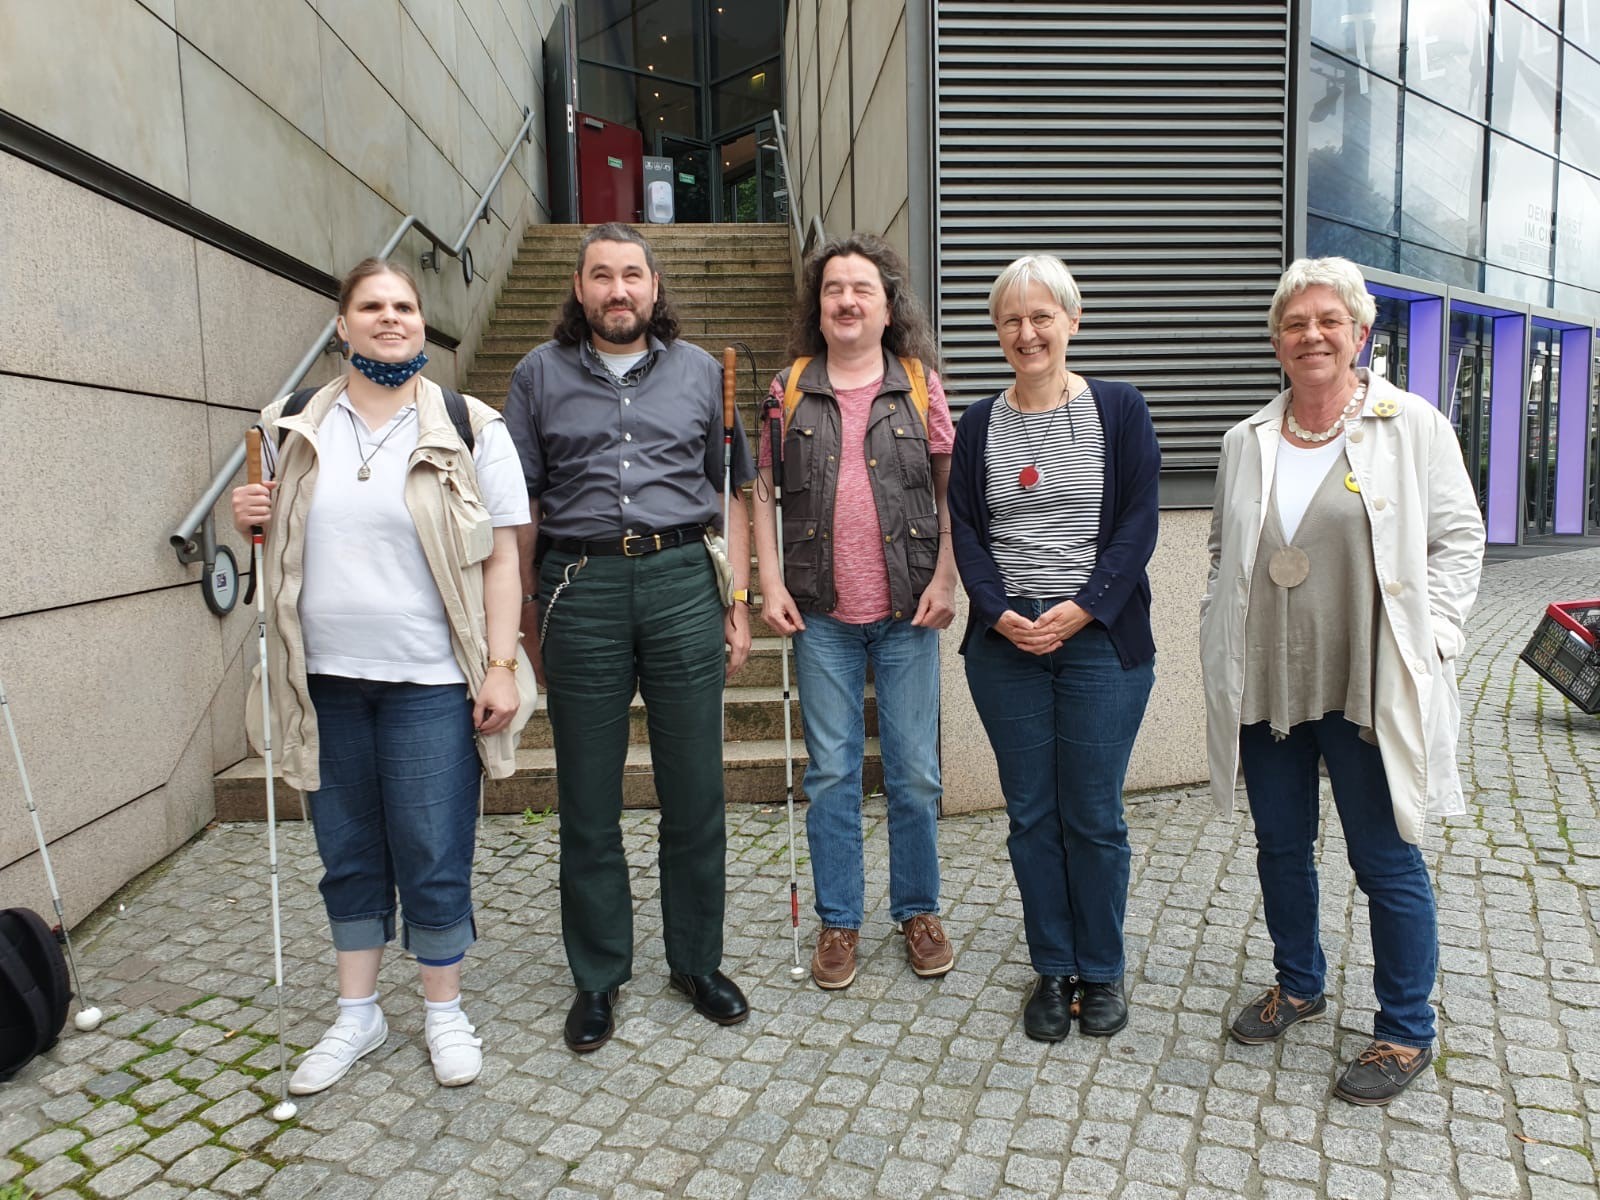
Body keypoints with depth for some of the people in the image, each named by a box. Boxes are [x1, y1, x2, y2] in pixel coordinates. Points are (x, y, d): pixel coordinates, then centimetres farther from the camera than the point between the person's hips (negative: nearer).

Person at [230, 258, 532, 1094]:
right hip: (326, 679, 4)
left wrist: (501, 666, -11)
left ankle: (444, 1013, 25)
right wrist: (252, 517, -3)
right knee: (348, 853, 15)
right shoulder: (295, 429, 7)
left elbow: (499, 558, -5)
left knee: (433, 855, 4)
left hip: (430, 681, -3)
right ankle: (357, 1015, 32)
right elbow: (285, 538, 20)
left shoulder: (468, 428, -3)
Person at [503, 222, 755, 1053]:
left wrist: (738, 600, 5)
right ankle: (597, 977, 24)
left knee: (695, 791, 7)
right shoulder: (540, 374, 9)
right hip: (580, 586, 0)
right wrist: (525, 610, 3)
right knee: (587, 800, 7)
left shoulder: (698, 371, 11)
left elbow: (731, 491, 12)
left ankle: (699, 962, 25)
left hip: (682, 580, 1)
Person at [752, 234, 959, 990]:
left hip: (907, 612, 0)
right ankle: (839, 920, 24)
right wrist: (770, 582, -2)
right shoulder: (791, 387, 4)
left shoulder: (919, 384, 2)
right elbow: (762, 489, 7)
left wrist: (944, 578, -7)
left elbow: (952, 488, 3)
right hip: (822, 613, 1)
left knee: (915, 775, 8)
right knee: (831, 773, 9)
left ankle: (918, 911, 27)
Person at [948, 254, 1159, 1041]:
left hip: (1101, 637, -2)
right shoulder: (980, 424, 9)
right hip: (1004, 643, 2)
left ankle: (1102, 972, 24)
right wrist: (1001, 613, -10)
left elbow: (1138, 523, -4)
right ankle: (1053, 971, 24)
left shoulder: (1118, 410, 1)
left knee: (1094, 816, 4)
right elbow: (965, 532, 5)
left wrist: (1081, 608, -15)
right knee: (1030, 815, 9)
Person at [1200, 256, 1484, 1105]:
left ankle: (1406, 1030, 24)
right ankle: (1298, 984, 38)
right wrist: (1221, 642, 8)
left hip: (1369, 688, -4)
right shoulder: (1247, 442, 10)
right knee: (1280, 847, 16)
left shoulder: (1412, 426, -1)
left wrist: (1429, 638, -10)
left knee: (1385, 860, 5)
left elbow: (1457, 539, -1)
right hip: (1264, 686, 4)